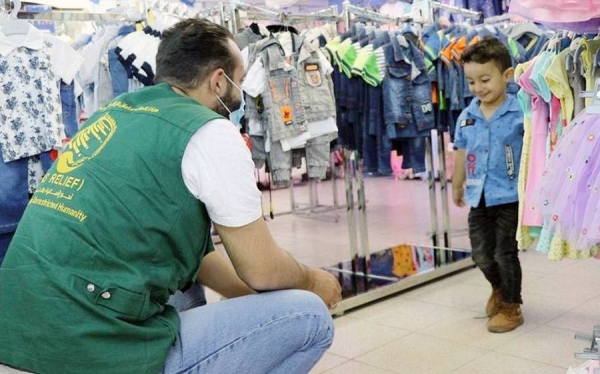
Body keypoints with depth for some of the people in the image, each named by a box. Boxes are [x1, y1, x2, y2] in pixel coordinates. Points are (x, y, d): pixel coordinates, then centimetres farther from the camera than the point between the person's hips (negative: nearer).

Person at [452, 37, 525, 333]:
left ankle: (511, 306, 25)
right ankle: (499, 289, 43)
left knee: (505, 254, 5)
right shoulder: (466, 117, 1)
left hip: (509, 197, -5)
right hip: (478, 198, 5)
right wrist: (457, 187, 21)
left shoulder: (520, 113, -12)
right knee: (481, 255, 13)